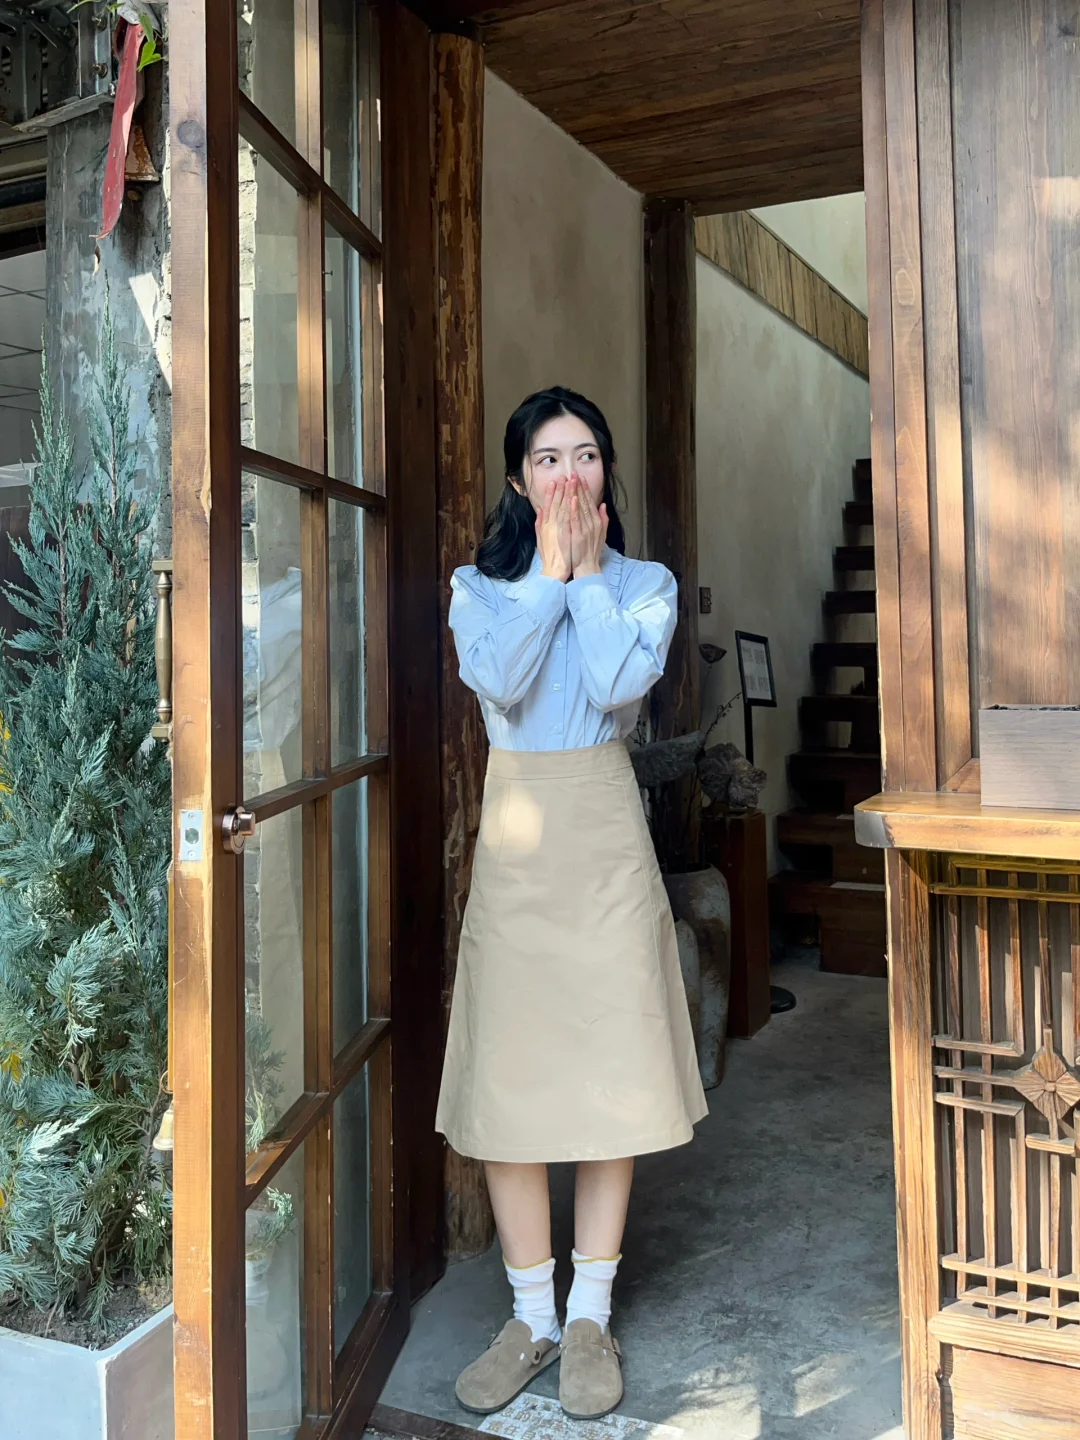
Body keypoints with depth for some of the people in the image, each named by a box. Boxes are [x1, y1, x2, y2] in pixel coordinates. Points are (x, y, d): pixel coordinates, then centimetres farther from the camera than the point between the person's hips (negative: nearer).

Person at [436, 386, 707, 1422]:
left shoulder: (645, 583, 7)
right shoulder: (478, 585, 8)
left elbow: (617, 685, -13)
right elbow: (498, 679, -13)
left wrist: (587, 571, -6)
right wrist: (550, 568, -8)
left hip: (605, 837, 0)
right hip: (515, 837, 1)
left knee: (611, 1069, 2)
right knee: (508, 1075, 3)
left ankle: (590, 1317, 19)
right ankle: (531, 1317, 20)